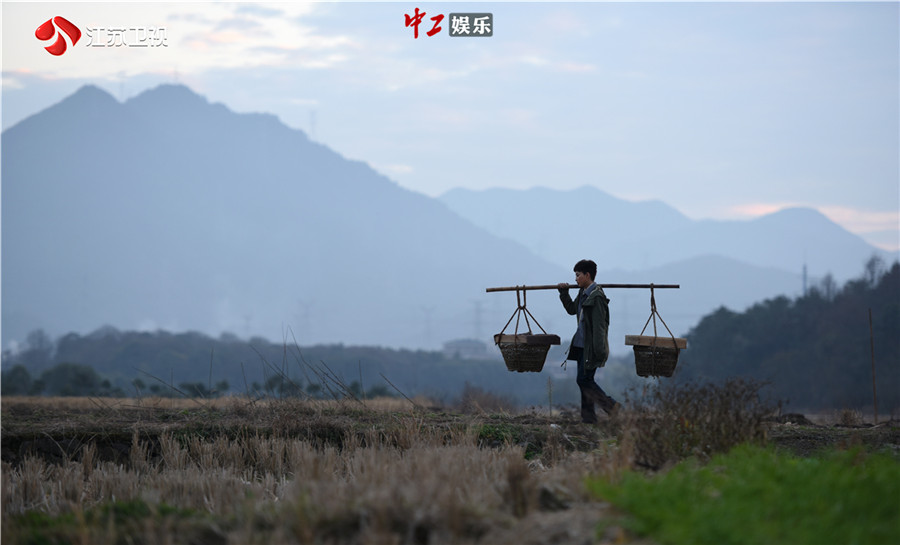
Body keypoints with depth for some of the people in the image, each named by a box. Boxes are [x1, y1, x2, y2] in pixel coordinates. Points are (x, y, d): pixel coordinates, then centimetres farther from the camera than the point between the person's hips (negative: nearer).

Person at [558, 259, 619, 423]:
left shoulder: (596, 296, -17)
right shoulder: (583, 293, 11)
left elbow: (599, 326, -20)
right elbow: (572, 310, 29)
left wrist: (598, 351, -22)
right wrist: (564, 293, 15)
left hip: (591, 347, -9)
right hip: (582, 345, 9)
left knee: (584, 380, -8)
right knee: (585, 380, 10)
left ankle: (611, 406, 0)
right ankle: (588, 416, 14)